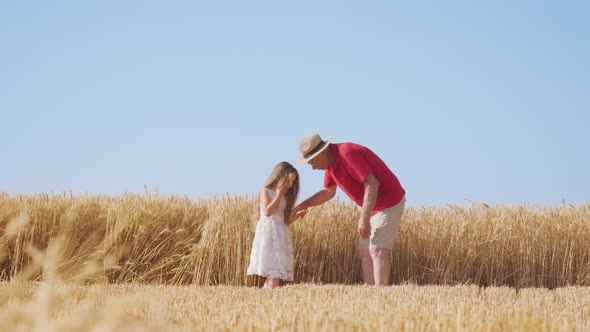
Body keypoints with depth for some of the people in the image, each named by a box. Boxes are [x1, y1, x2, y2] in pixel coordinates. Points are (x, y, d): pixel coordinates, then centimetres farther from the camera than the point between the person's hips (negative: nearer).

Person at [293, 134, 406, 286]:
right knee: (363, 250, 8)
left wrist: (364, 219, -30)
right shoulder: (330, 161, 4)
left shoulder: (347, 153, -25)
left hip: (389, 202, -10)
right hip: (374, 206, 10)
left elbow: (372, 184, -30)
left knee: (378, 250, -15)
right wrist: (302, 205, 8)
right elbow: (328, 192, 19)